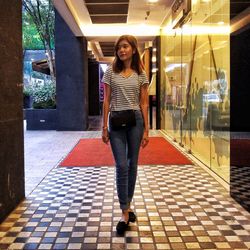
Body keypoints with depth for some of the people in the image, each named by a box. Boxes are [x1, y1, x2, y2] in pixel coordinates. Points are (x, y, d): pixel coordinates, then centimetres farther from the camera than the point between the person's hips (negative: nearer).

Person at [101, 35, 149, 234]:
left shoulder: (140, 74, 5)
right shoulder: (111, 72, 3)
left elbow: (144, 103, 3)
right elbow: (106, 101, 2)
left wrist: (146, 130, -1)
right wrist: (105, 127, -3)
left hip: (135, 120, 1)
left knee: (132, 165, 9)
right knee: (122, 166, -7)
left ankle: (127, 206, 26)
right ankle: (125, 213, -1)